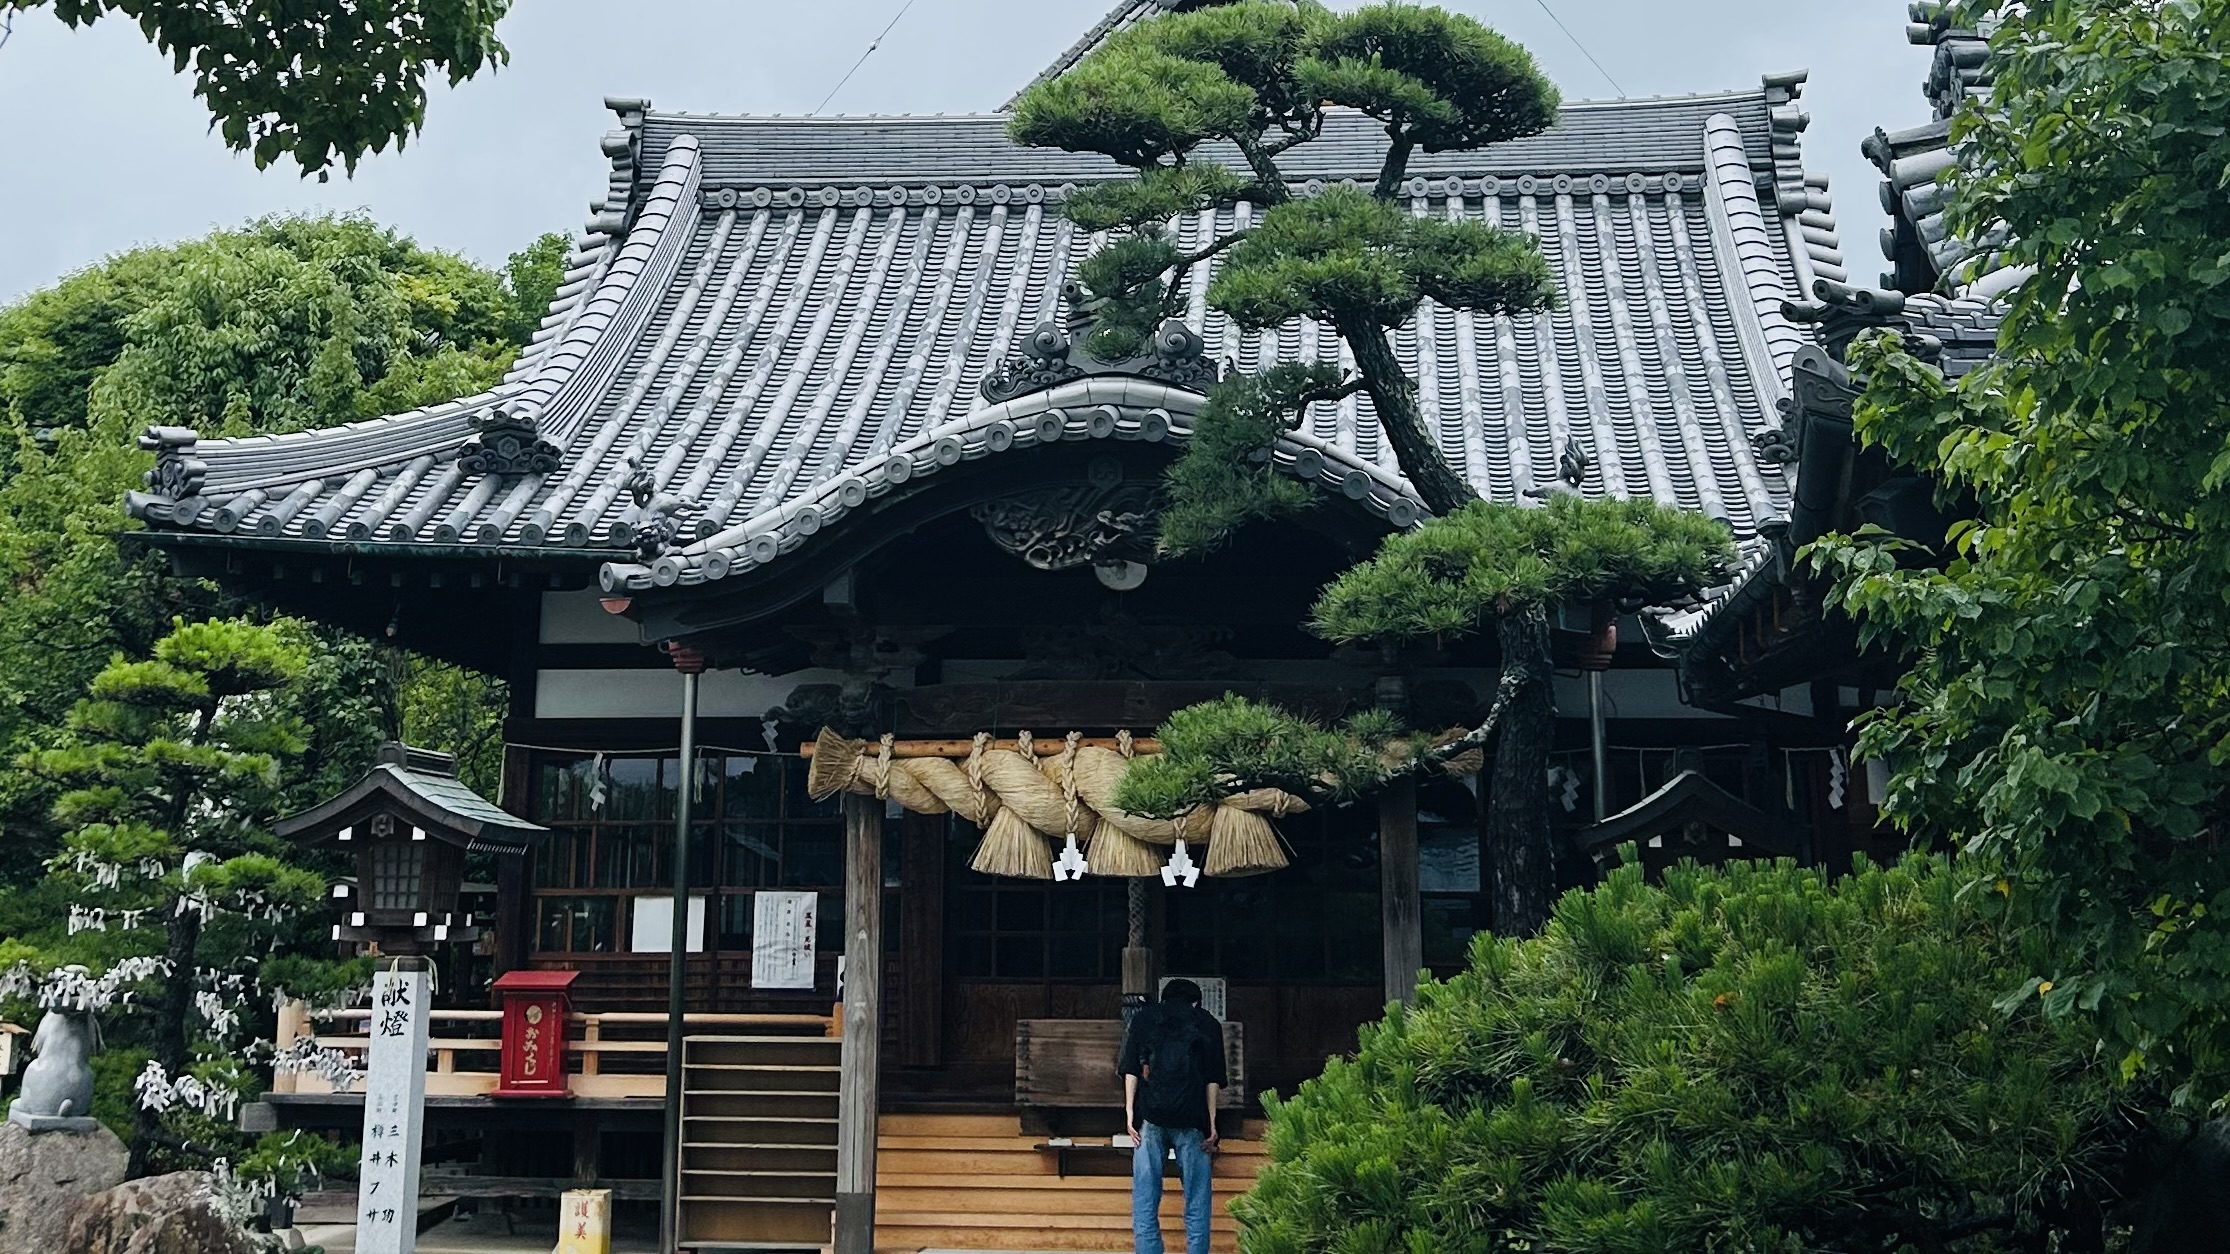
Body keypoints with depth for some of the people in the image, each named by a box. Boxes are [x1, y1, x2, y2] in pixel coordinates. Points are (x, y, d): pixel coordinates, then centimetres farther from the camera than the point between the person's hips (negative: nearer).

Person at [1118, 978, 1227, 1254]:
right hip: (1191, 1118, 0)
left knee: (1145, 1200, 3)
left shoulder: (1144, 1018, 16)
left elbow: (1131, 1070, 6)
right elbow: (1213, 1079, 5)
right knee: (1197, 1201, 4)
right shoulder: (1208, 1023, 14)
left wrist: (1130, 1112, 4)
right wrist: (1211, 1122, 3)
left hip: (1150, 1117, 1)